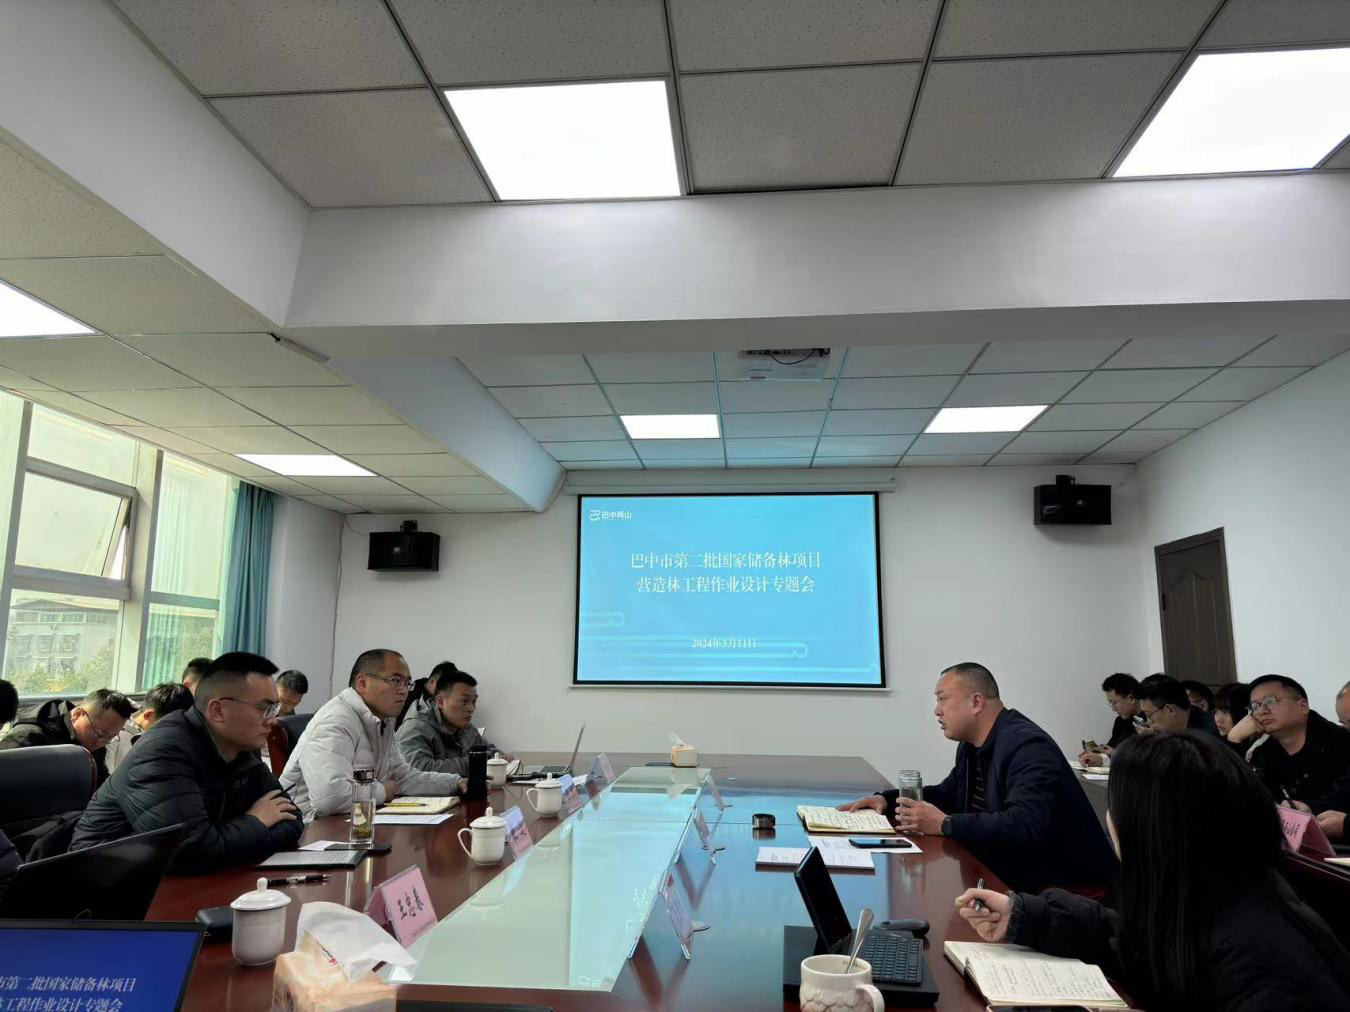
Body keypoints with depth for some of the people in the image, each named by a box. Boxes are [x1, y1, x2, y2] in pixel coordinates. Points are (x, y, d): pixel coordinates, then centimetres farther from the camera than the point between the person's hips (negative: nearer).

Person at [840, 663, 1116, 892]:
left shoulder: (1027, 747, -22)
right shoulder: (972, 746, 7)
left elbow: (1024, 826, -33)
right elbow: (948, 794, 22)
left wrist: (945, 824, -29)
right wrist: (887, 799, 6)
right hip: (1011, 877, 8)